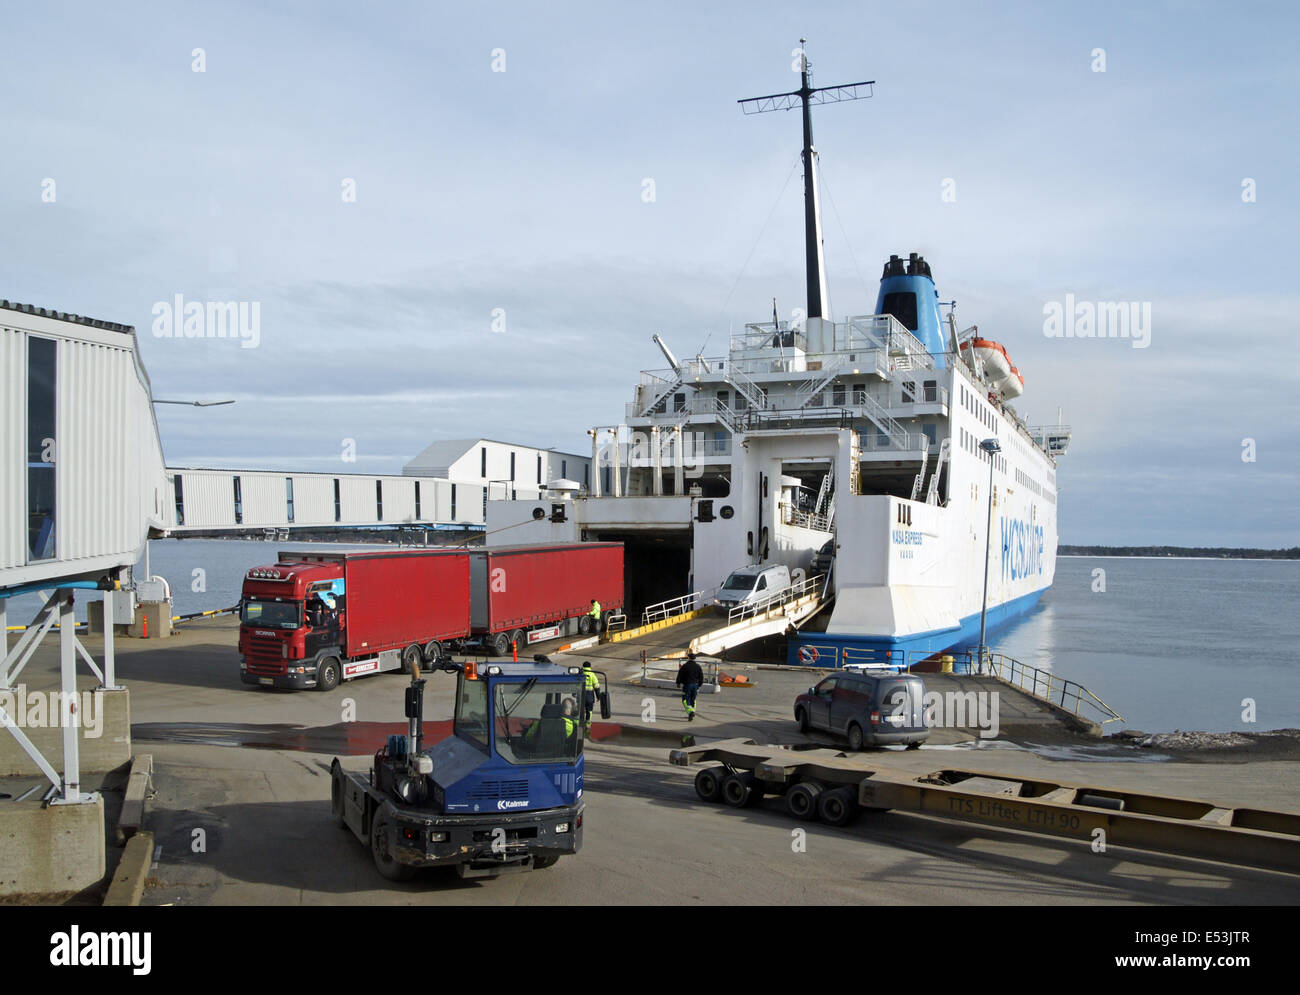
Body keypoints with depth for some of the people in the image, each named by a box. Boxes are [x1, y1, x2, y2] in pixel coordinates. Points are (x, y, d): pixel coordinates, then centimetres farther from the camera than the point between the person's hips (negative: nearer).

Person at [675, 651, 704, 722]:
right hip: (695, 685, 4)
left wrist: (678, 683, 9)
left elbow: (680, 676, -7)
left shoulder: (684, 666, -13)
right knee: (692, 700, 16)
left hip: (687, 685, -4)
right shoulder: (698, 666, 1)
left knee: (685, 700, 0)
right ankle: (691, 715, 20)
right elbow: (701, 677, 6)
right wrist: (699, 685, 18)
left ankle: (691, 712, -21)